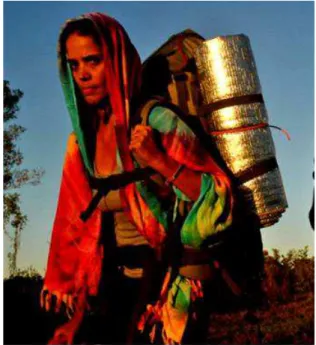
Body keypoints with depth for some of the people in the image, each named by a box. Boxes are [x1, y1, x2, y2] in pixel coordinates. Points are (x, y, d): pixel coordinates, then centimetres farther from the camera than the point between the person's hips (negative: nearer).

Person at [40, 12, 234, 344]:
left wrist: (158, 160, -26)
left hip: (169, 287, -5)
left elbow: (220, 200, -15)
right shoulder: (81, 141, 3)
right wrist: (77, 316, 7)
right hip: (119, 288, 5)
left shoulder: (157, 123, -14)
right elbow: (85, 231, 8)